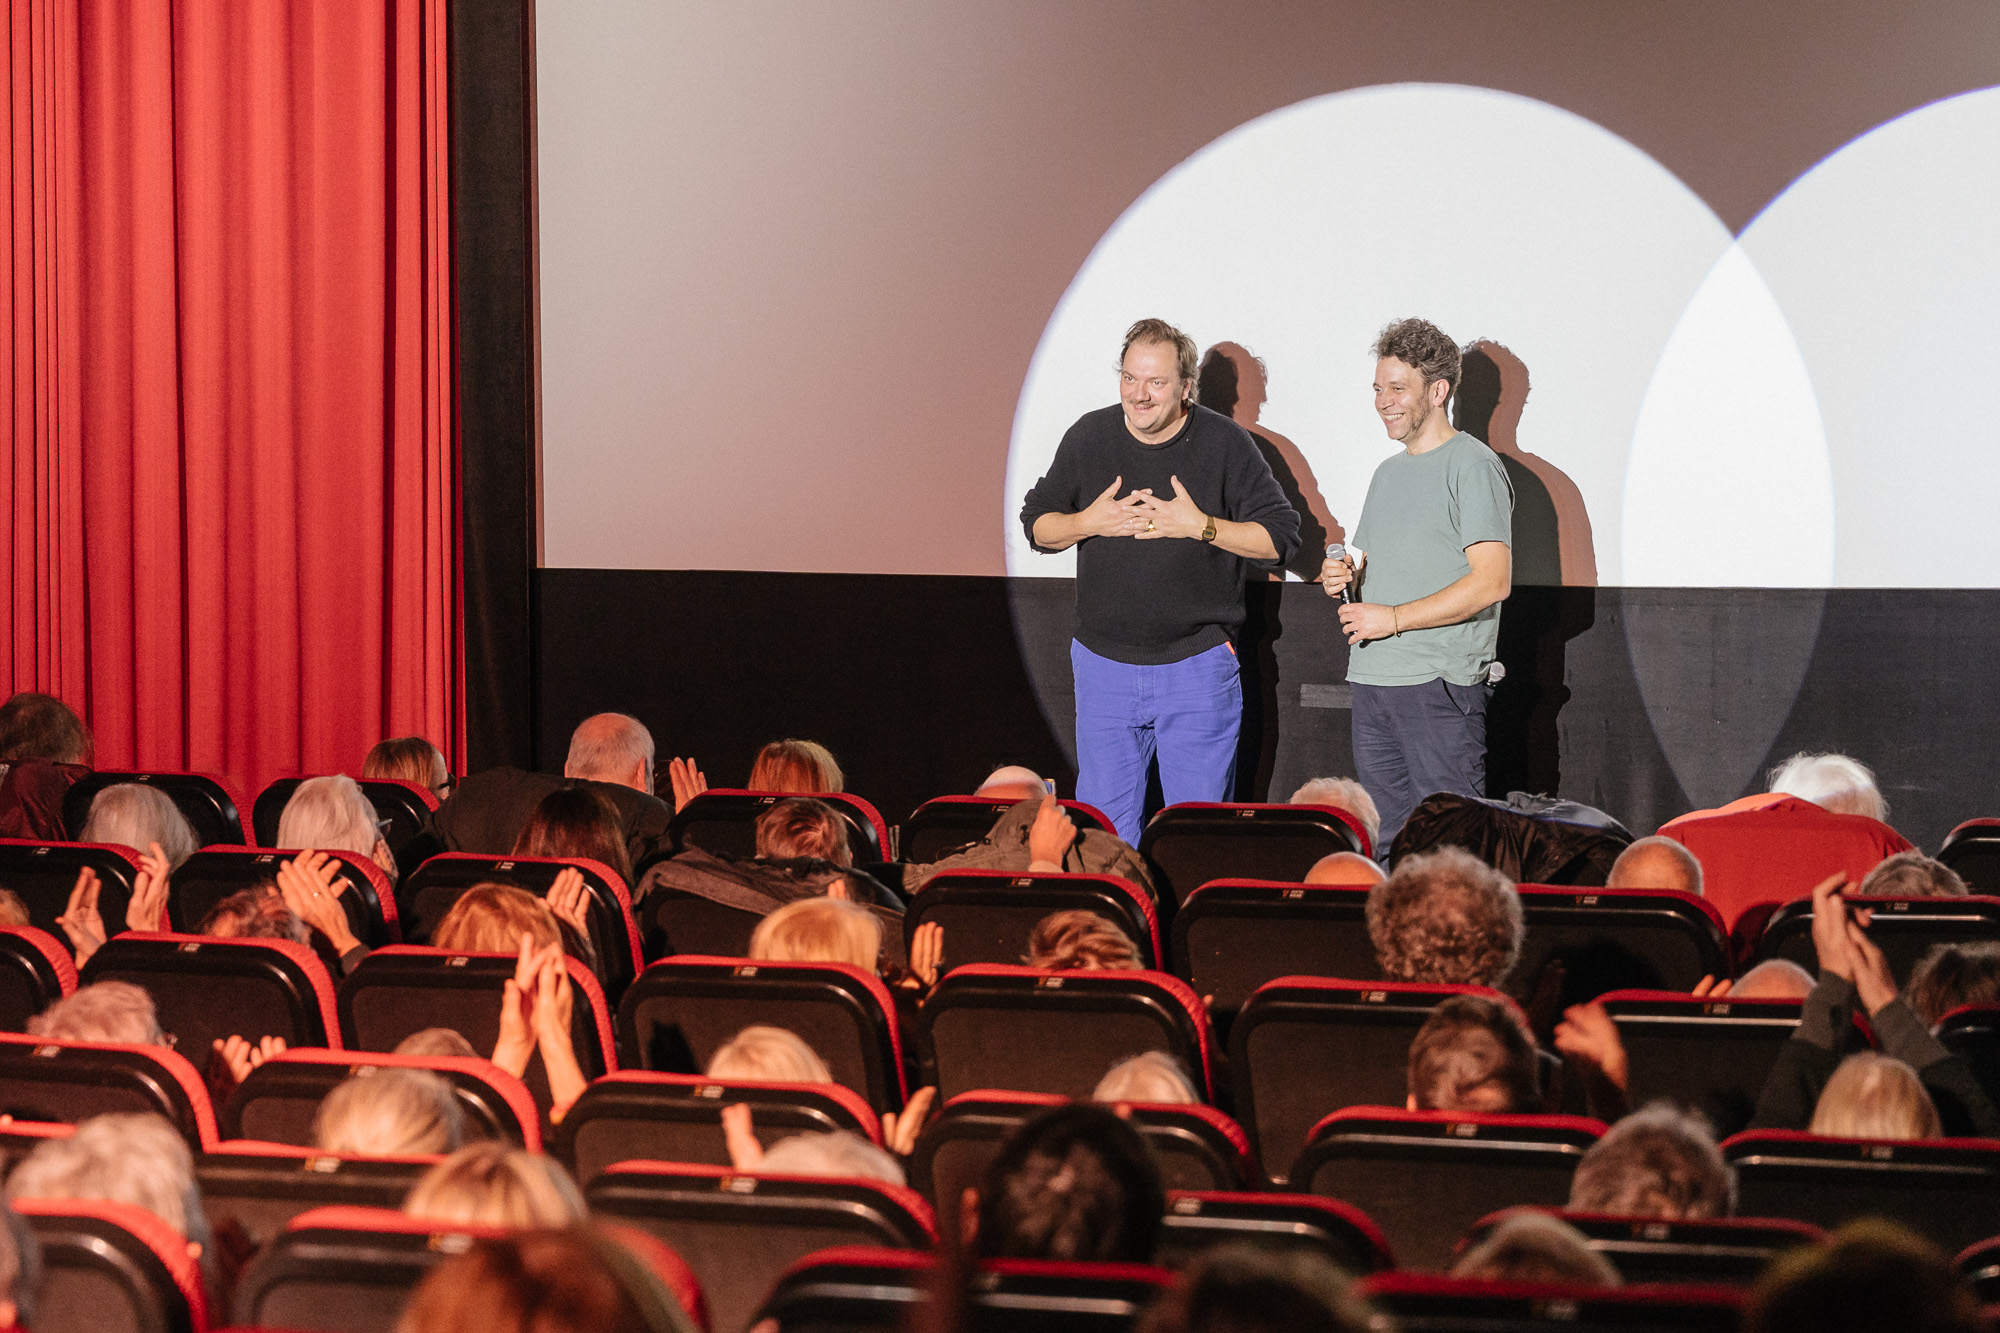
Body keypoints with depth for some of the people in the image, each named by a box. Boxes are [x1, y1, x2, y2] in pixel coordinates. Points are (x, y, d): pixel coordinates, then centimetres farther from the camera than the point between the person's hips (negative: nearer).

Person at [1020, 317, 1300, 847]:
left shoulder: (1225, 443, -5)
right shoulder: (1088, 437, 3)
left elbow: (1281, 537, -4)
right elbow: (1036, 524, 11)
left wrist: (1201, 526, -16)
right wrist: (1088, 522, -9)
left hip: (1198, 668, -2)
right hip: (1104, 665, 2)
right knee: (1103, 826, 5)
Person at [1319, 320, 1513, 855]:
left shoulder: (1473, 466, -6)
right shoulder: (1389, 472, 20)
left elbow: (1492, 582, -15)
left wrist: (1393, 617, -15)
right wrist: (1343, 576, 5)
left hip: (1440, 685, -8)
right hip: (1373, 683, 8)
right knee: (1384, 844, 8)